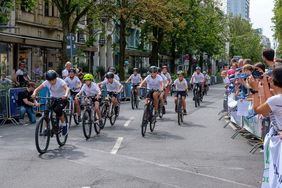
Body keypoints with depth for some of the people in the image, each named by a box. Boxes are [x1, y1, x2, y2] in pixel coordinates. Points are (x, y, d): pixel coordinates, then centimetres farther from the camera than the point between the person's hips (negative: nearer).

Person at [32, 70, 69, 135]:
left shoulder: (60, 81, -24)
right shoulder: (46, 82, -14)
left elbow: (67, 88, -41)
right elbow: (37, 89, -17)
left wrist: (66, 95, -63)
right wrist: (34, 94, -40)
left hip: (62, 99, -4)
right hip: (53, 99, 4)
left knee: (57, 110, -30)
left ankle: (64, 124, -5)